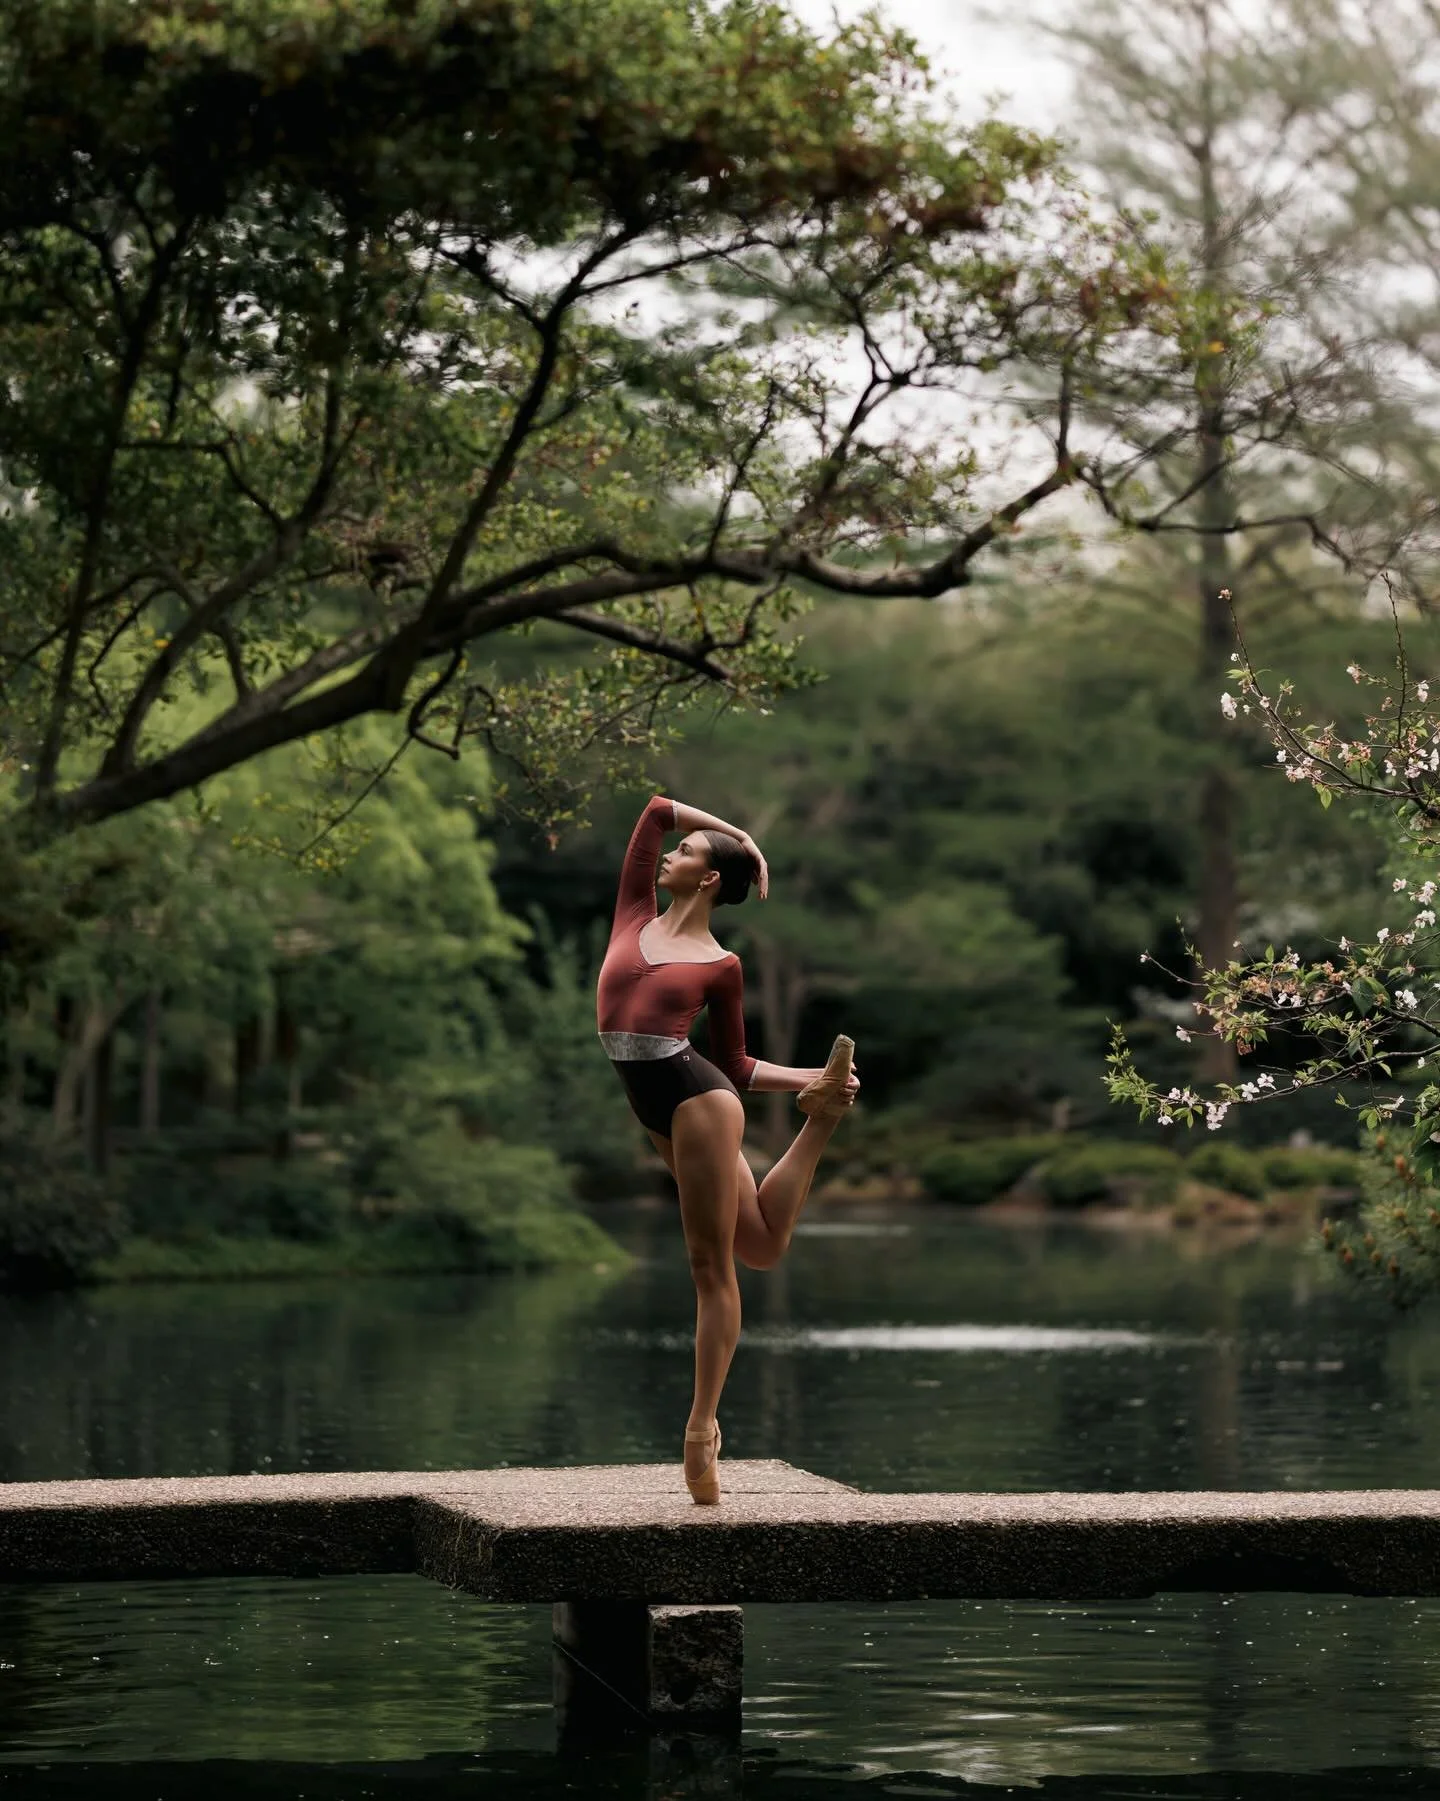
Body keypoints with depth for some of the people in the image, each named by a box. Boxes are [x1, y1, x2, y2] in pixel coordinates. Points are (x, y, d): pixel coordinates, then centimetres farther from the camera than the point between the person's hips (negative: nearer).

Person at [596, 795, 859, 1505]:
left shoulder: (721, 966, 1)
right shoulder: (635, 916, 12)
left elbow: (734, 1065, 10)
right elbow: (656, 809, 16)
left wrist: (806, 1077, 0)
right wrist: (744, 838, 24)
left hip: (697, 1096, -6)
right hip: (657, 1112, 6)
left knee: (711, 1265, -4)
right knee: (760, 1246, 12)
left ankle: (702, 1423, -2)